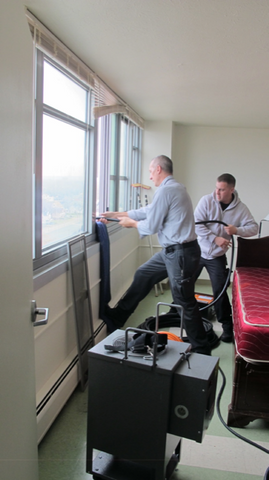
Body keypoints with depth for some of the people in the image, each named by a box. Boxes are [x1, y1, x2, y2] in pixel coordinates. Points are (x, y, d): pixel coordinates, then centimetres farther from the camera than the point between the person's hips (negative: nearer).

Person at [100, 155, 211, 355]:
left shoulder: (165, 191, -17)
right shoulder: (175, 188, 15)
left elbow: (151, 227, -13)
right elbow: (148, 211, 21)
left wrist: (132, 223, 7)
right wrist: (116, 214, 24)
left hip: (181, 253, -10)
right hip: (173, 250, 10)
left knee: (185, 302, 0)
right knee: (143, 275, 18)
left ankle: (201, 350, 15)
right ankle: (118, 316, 31)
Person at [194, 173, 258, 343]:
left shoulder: (241, 208, -8)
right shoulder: (207, 200, -13)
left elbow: (254, 227, -7)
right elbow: (197, 224, -18)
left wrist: (236, 230, -27)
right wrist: (215, 238, -25)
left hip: (217, 257, 0)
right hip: (198, 251, 1)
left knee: (220, 291, -1)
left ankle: (228, 327, 13)